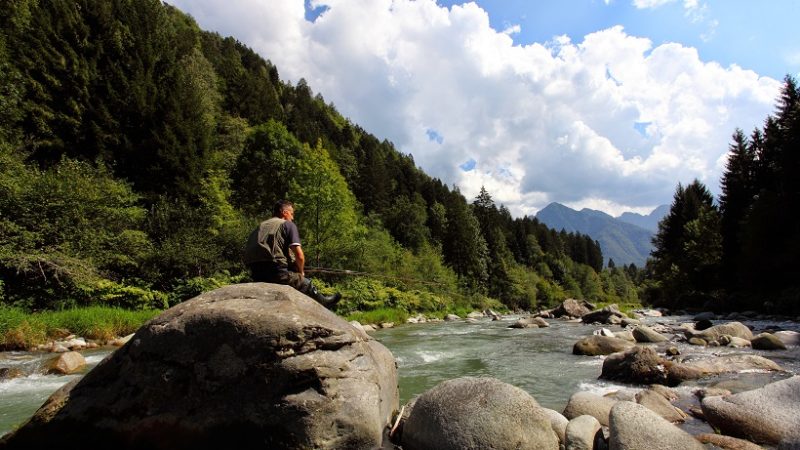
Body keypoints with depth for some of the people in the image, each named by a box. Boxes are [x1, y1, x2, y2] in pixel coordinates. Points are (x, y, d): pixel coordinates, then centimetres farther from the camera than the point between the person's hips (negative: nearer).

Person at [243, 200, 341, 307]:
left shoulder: (260, 226, 21)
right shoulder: (288, 224, 3)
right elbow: (299, 256, -6)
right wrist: (301, 272, 15)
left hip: (257, 277, 7)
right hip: (276, 272, -7)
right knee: (308, 285, 14)